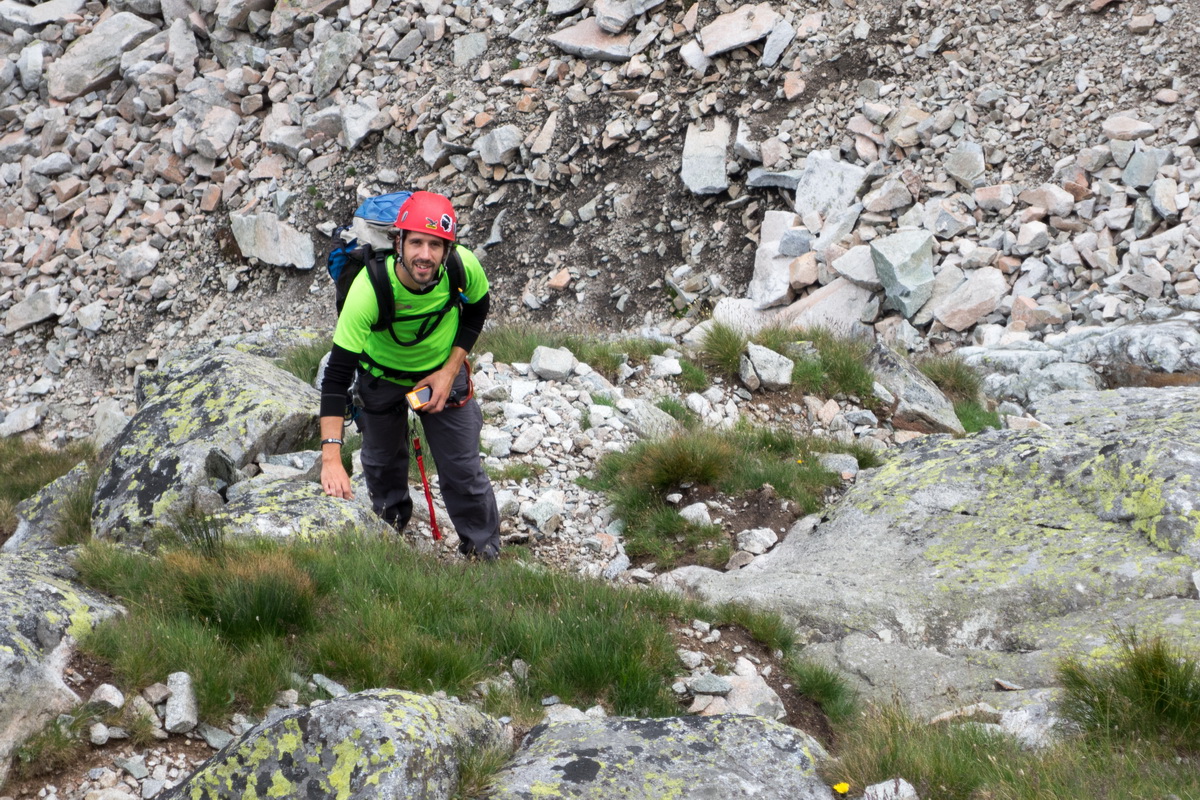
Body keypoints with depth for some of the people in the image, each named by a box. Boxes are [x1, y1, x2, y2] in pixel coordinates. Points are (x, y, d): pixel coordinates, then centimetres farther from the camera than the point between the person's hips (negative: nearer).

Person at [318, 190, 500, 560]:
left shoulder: (463, 265, -32)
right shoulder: (369, 287, -40)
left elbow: (477, 308, -6)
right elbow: (337, 373, -38)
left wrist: (450, 370, -15)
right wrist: (331, 456, -45)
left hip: (443, 372, 1)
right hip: (383, 377, -1)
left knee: (463, 470, 4)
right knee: (383, 461, 20)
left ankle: (484, 551, 29)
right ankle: (391, 525, 53)